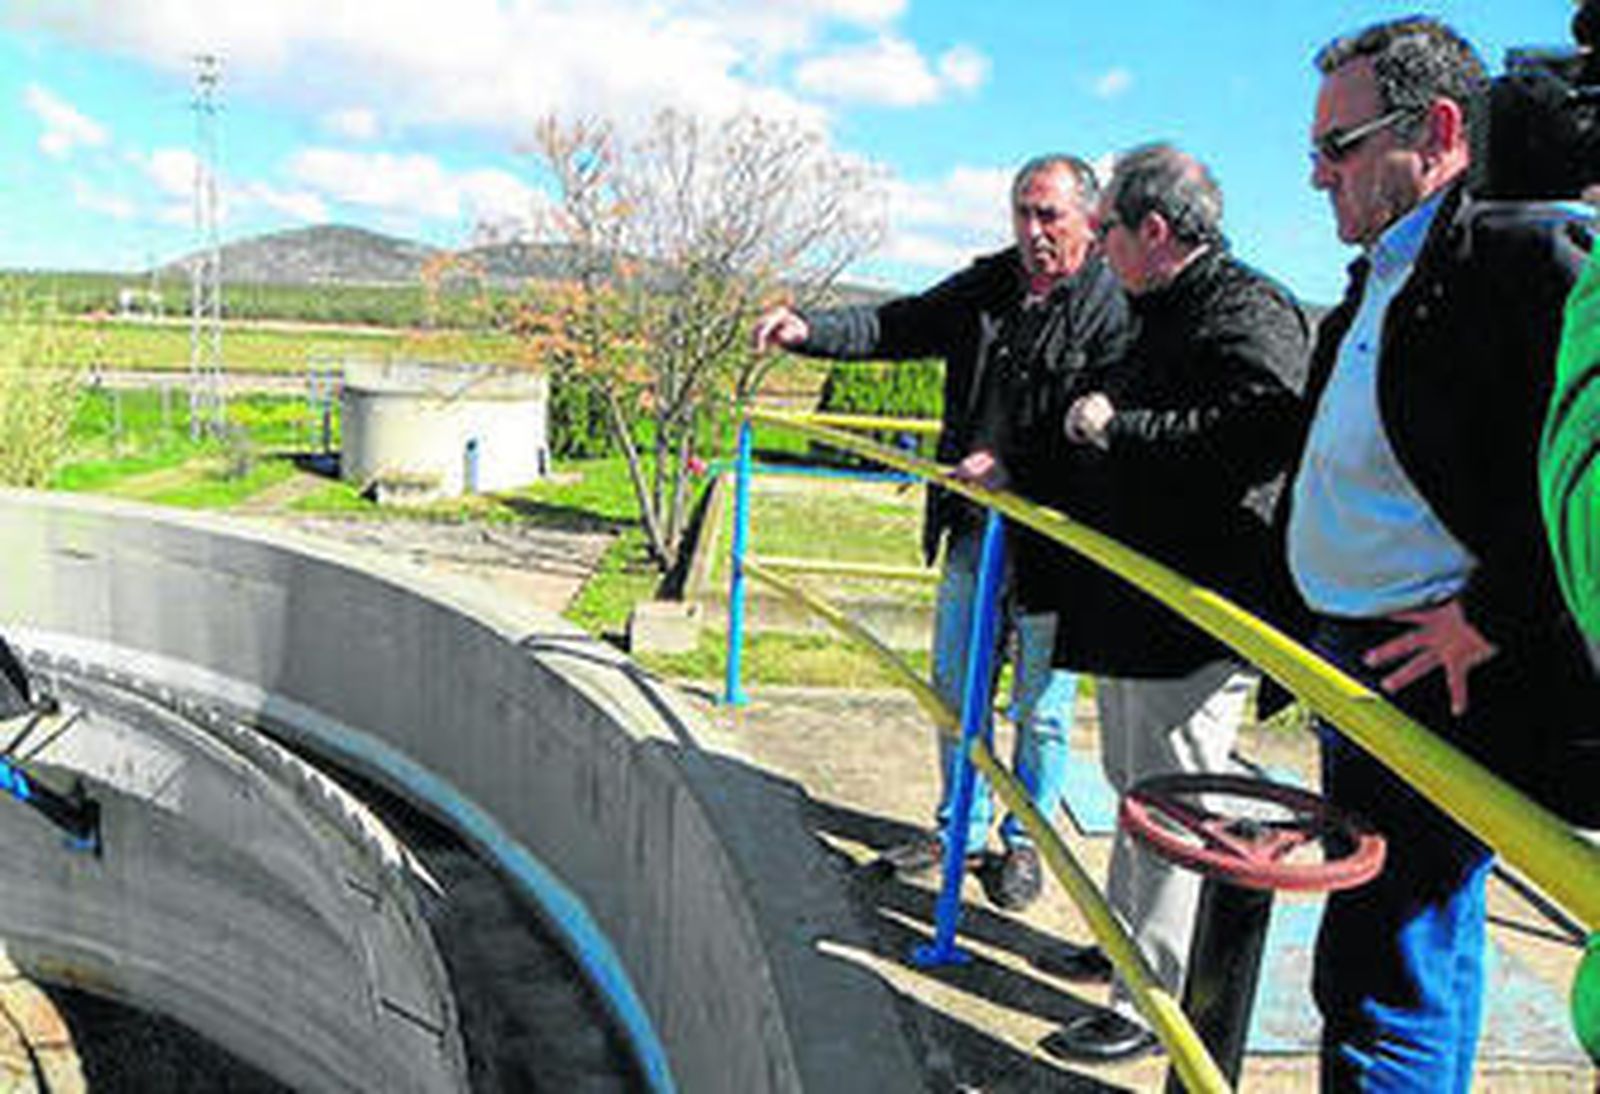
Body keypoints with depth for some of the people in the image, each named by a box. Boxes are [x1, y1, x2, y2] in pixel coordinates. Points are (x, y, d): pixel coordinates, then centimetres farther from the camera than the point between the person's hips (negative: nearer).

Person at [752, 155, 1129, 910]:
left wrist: (1017, 465, -31)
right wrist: (810, 331, -4)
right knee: (955, 686, 15)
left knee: (1041, 707, 9)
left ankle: (1025, 841, 29)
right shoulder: (986, 286, 8)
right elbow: (895, 328, 11)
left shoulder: (1113, 307, -10)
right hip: (974, 528, 6)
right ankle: (961, 826, 34)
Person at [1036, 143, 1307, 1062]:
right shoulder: (1163, 315, 18)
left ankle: (1156, 1003, 8)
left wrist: (1118, 426, -24)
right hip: (1135, 607, 10)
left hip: (1196, 621, -10)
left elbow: (1256, 434, -31)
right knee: (1136, 788, 20)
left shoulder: (1250, 313, -13)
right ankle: (1128, 940, 36)